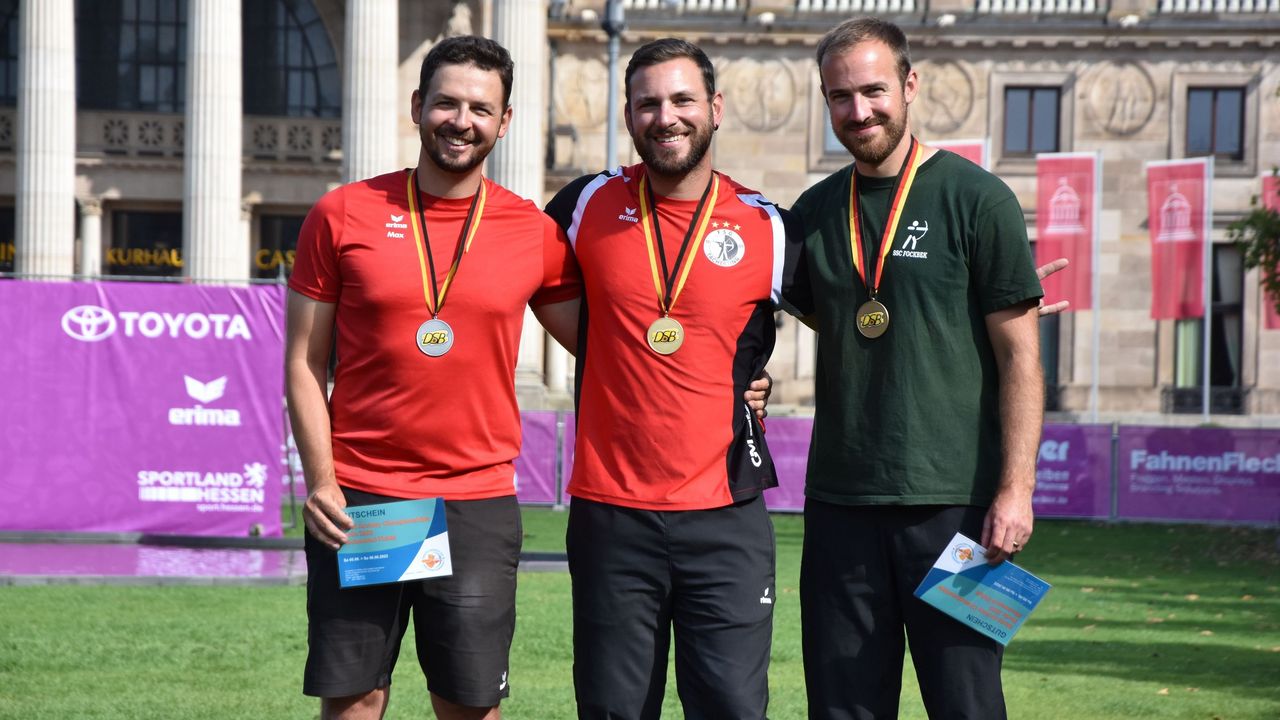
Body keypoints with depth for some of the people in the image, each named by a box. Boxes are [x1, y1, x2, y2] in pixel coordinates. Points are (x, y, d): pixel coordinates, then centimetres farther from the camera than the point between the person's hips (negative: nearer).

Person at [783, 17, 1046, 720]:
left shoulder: (975, 199, -3)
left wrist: (1015, 490, -12)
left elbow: (1019, 356, -5)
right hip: (839, 499, 4)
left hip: (953, 501, -4)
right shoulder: (815, 212, 11)